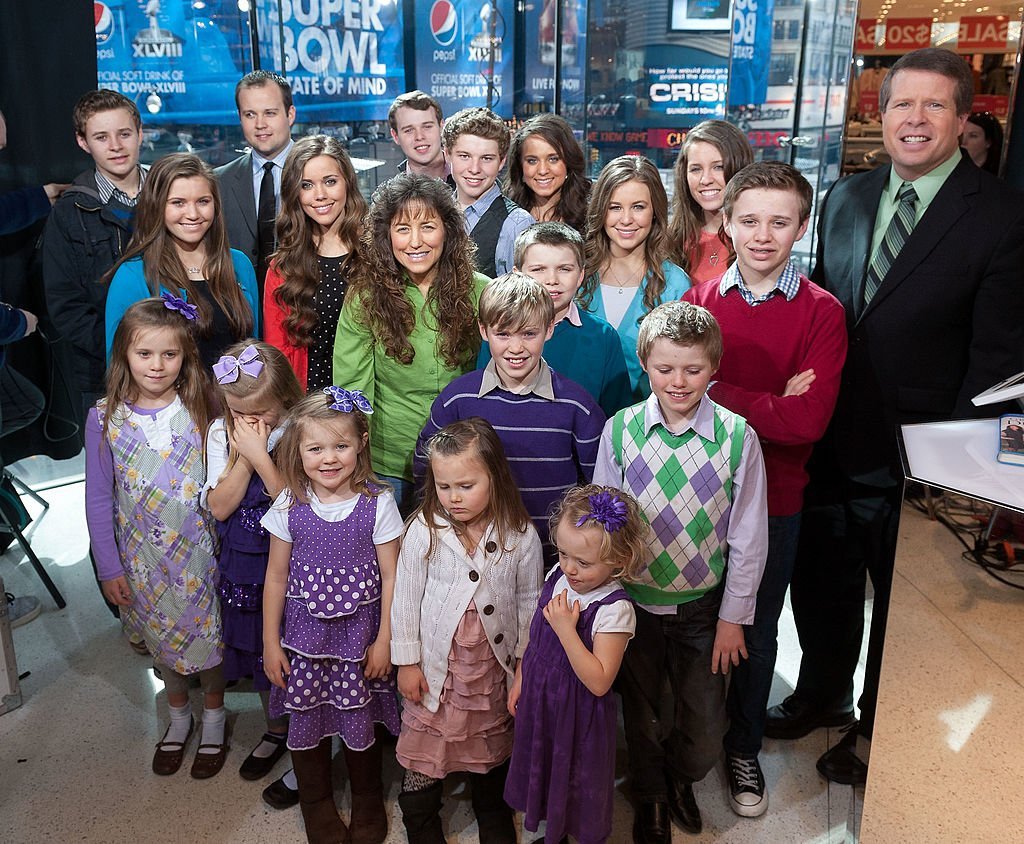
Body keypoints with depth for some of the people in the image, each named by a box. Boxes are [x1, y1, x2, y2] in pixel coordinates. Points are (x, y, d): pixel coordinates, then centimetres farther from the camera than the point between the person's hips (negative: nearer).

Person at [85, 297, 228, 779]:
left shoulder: (200, 413, -10)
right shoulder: (105, 418, -9)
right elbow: (98, 499, -3)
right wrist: (108, 567, -1)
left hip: (197, 552, -1)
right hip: (142, 558, 1)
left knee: (206, 634, 11)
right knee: (162, 640, 18)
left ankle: (213, 719, 37)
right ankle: (178, 716, 43)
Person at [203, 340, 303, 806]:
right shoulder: (220, 433, -4)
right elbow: (219, 507, -9)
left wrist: (260, 455, -26)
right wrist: (244, 457, -20)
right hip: (242, 566, 5)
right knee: (257, 652, 21)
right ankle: (276, 730, 46)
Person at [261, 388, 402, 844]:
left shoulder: (377, 504, -12)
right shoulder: (289, 506, -7)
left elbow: (390, 576, -6)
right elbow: (276, 577, 1)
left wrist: (383, 641, -5)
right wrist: (270, 643, 3)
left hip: (359, 635, -1)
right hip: (304, 635, 2)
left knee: (360, 723, 10)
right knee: (306, 723, 12)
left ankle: (368, 807, 36)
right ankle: (317, 806, 38)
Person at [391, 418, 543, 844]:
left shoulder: (520, 535, -13)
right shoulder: (423, 530, -15)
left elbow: (528, 600, -1)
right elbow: (406, 597, -7)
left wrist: (525, 661, 3)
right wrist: (407, 661, -4)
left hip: (493, 664, 1)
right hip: (436, 665, -1)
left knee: (492, 748, 20)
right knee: (424, 748, 8)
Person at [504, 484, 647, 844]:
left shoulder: (614, 609, -28)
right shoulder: (557, 578, -8)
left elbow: (599, 682, -30)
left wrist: (566, 628, -35)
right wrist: (520, 680, 12)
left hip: (580, 716, -7)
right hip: (539, 703, 7)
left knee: (580, 787, 15)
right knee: (542, 774, 27)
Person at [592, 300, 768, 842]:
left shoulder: (737, 437, -14)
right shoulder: (620, 430, -10)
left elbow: (749, 537, -6)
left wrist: (733, 617, -2)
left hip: (703, 607, 0)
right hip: (633, 601, 1)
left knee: (705, 732, 12)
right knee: (640, 716, 19)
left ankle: (679, 777, 47)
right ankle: (651, 797, 49)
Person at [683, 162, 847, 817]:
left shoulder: (822, 313, -8)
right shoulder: (698, 300, -2)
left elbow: (809, 420, -20)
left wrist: (717, 393, -19)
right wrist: (768, 405, -18)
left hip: (773, 498, -1)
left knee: (756, 632, 16)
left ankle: (744, 749, 39)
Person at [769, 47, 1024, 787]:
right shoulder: (845, 200, 4)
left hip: (913, 455, -4)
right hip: (830, 441, 5)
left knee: (902, 599, 17)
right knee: (821, 581, 21)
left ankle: (877, 731, 40)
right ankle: (824, 693, 47)